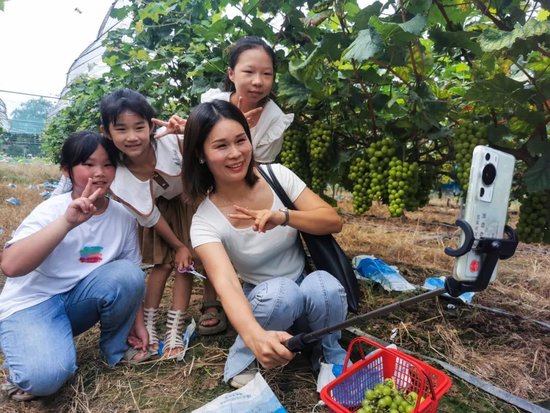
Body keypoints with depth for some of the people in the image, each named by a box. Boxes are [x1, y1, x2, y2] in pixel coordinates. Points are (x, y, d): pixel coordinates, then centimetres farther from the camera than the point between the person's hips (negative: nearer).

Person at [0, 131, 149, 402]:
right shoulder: (52, 210, -17)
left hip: (78, 299, 4)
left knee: (128, 275, -25)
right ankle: (24, 365, 7)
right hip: (31, 303, -4)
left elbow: (131, 280, 4)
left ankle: (114, 348, 0)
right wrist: (67, 222, -40)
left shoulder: (123, 216, -6)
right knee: (46, 376, -31)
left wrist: (135, 319, 0)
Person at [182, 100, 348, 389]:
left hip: (311, 291, 2)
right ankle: (244, 358, -6)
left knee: (324, 286, -33)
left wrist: (283, 217, -36)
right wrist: (256, 337, -55)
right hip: (265, 302, -2)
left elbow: (333, 221, -15)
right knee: (280, 291, -36)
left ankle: (330, 353, -1)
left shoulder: (277, 175, -12)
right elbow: (226, 284, -35)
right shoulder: (205, 221, -19)